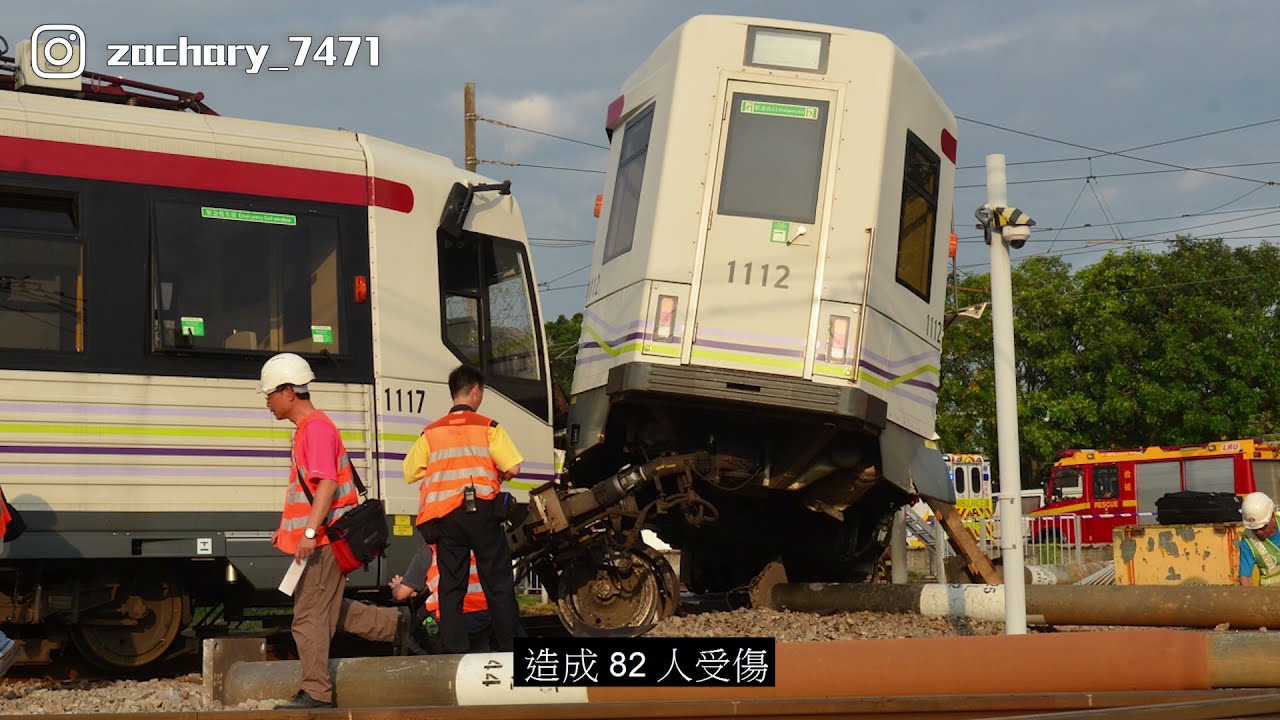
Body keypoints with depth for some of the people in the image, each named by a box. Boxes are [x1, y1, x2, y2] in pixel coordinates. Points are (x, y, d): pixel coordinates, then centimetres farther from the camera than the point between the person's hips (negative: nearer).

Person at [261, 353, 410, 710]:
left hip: (324, 540, -10)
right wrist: (288, 531, 26)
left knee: (310, 614, -7)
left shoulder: (317, 428, -14)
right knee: (325, 609, 18)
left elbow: (327, 484, -24)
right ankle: (396, 623, 26)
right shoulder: (307, 429, 18)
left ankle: (315, 691, -3)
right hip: (321, 538, 10)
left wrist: (310, 531, -30)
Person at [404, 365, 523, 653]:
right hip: (481, 509, -3)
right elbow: (512, 468, -8)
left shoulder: (431, 432, 9)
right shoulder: (488, 427, 0)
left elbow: (410, 473, 5)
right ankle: (508, 647, 5)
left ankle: (454, 652, 2)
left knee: (450, 587, 6)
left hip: (444, 516, 3)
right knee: (498, 583, 5)